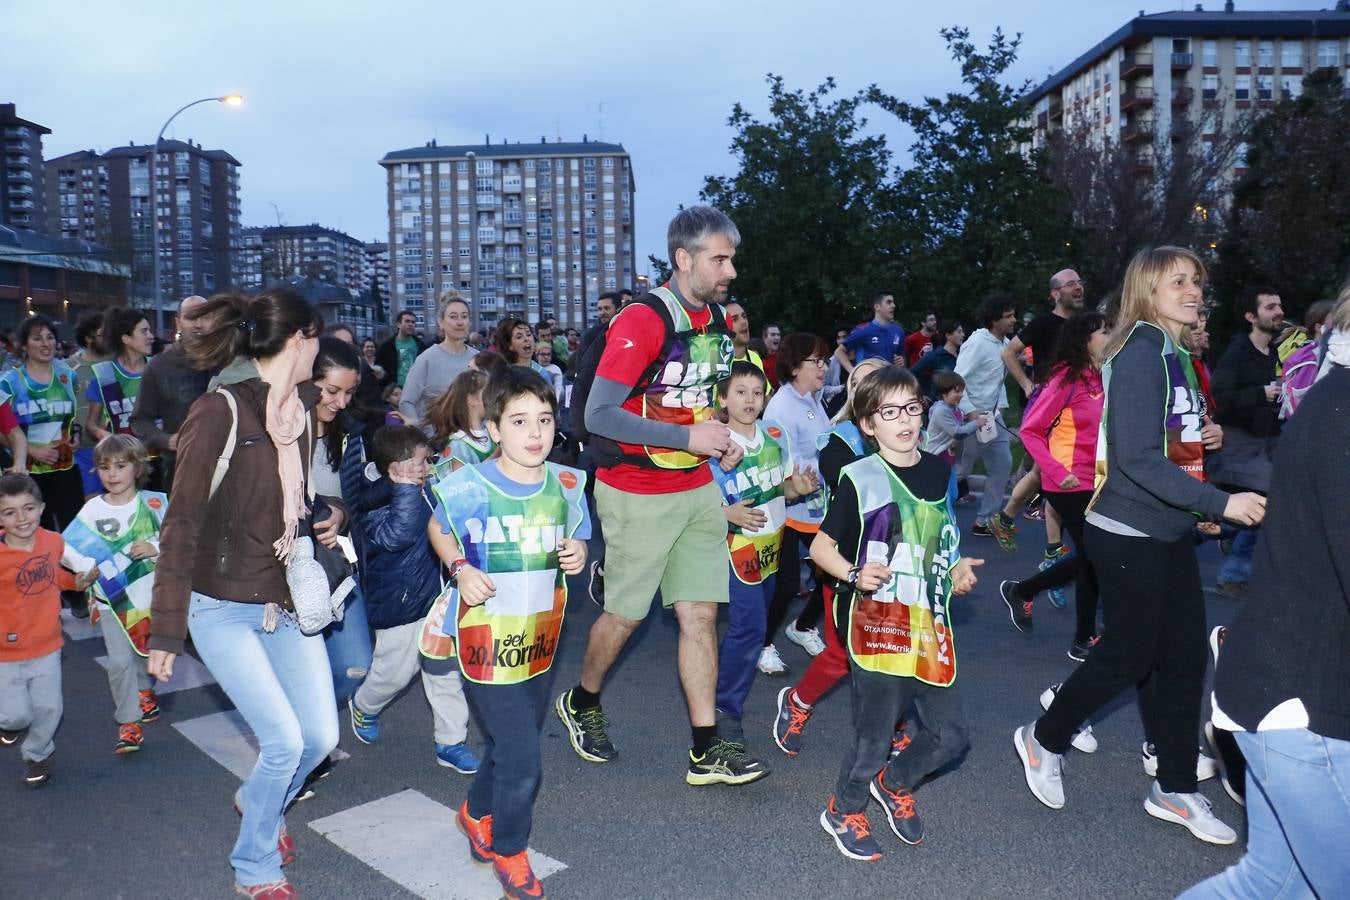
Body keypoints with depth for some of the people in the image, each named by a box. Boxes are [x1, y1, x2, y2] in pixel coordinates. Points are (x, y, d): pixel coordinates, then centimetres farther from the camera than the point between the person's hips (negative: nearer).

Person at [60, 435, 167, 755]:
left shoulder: (154, 503, -6)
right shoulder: (92, 510, -5)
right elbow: (66, 548, -6)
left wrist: (155, 547, -22)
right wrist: (85, 565, -22)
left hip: (151, 595, 1)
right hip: (113, 599, -1)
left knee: (148, 653, 18)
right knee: (120, 661, -7)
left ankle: (144, 689, 49)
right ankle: (128, 722, 7)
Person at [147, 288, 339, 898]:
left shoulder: (303, 408, 2)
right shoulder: (219, 412, -18)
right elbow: (181, 526, -16)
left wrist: (334, 511, 0)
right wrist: (165, 632, -15)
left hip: (289, 605, 6)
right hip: (225, 609, -6)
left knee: (322, 736, 7)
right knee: (285, 741, -8)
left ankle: (260, 802, 40)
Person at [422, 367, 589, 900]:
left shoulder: (566, 484, -3)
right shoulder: (469, 487, -15)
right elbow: (438, 529, 3)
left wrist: (577, 555, -11)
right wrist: (460, 570, -14)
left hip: (539, 639, 5)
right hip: (487, 639, -5)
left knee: (508, 744, 22)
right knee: (522, 759, -5)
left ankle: (477, 813, 52)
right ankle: (509, 852, 24)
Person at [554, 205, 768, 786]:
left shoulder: (717, 318, 7)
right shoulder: (641, 320, -18)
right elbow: (599, 415, -23)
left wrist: (722, 440, 3)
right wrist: (688, 438, -24)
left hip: (697, 488, 7)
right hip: (637, 493, -6)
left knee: (701, 614, 5)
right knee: (626, 614, 7)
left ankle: (706, 751, 12)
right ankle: (582, 703, 35)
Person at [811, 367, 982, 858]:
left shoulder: (941, 472, 8)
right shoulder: (859, 479, -10)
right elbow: (820, 547, -7)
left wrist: (958, 567, 5)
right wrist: (854, 574, -24)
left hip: (930, 626, 6)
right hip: (877, 626, -6)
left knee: (951, 734, 10)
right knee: (873, 736, 1)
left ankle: (895, 783, 39)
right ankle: (843, 811, 29)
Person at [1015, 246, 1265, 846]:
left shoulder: (1175, 354, 12)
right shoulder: (1140, 352, -17)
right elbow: (1137, 456, -25)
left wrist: (1203, 439, 5)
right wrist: (1220, 503, -28)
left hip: (1170, 534, 9)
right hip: (1128, 535, -9)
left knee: (1184, 658, 10)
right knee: (1128, 657, 3)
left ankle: (1176, 790, 24)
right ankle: (1043, 740, 25)